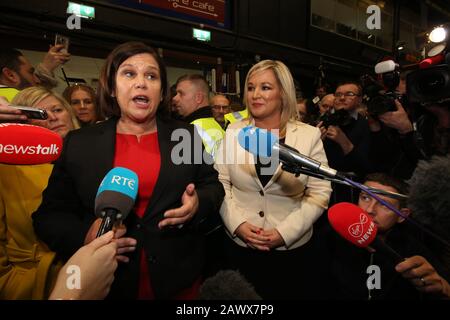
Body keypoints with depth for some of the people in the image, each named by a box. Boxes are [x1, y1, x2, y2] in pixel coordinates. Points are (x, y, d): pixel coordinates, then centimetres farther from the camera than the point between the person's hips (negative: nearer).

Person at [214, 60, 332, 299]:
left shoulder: (309, 135, -6)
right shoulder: (233, 131, -1)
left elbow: (319, 193, -6)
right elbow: (220, 183, 0)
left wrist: (284, 232, -14)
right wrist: (238, 224, -12)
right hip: (239, 247, 2)